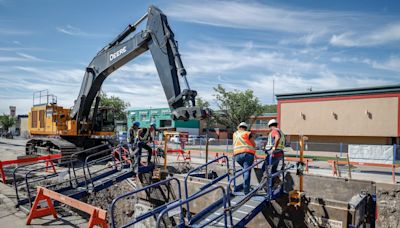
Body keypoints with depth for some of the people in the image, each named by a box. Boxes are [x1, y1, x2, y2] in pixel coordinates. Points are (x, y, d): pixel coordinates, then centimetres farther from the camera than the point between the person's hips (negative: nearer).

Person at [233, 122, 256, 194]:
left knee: (245, 169, 23)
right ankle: (246, 190, -9)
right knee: (247, 171, -5)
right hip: (248, 154, -4)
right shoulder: (247, 134, 2)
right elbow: (254, 144, 8)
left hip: (237, 155, 4)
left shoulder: (235, 134, 15)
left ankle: (246, 186, 17)